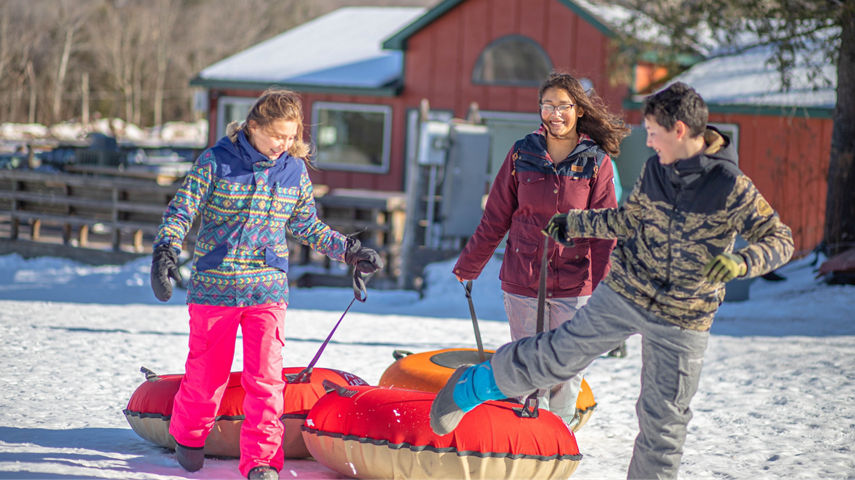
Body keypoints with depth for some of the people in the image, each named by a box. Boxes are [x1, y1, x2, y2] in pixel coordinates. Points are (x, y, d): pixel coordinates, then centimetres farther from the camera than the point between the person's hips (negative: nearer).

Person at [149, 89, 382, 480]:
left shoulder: (295, 171, 5)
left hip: (268, 289, 2)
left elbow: (308, 227, 19)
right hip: (214, 285, -2)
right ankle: (188, 436, 36)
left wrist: (350, 251, 15)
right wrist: (165, 253, -21)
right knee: (207, 370, 10)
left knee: (265, 377, -7)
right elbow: (182, 210, -6)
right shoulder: (217, 162, -7)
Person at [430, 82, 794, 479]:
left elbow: (780, 239, -14)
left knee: (663, 419, 4)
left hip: (682, 320, -3)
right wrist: (571, 224, 22)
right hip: (624, 293, 3)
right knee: (561, 353, 8)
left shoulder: (732, 188, -16)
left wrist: (740, 261, -33)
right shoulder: (653, 170, 0)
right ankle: (470, 386, 28)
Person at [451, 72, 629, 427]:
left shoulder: (597, 163, -1)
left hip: (574, 284, -1)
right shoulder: (522, 155, 3)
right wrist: (468, 265, 15)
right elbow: (495, 218, 10)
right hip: (522, 281, 1)